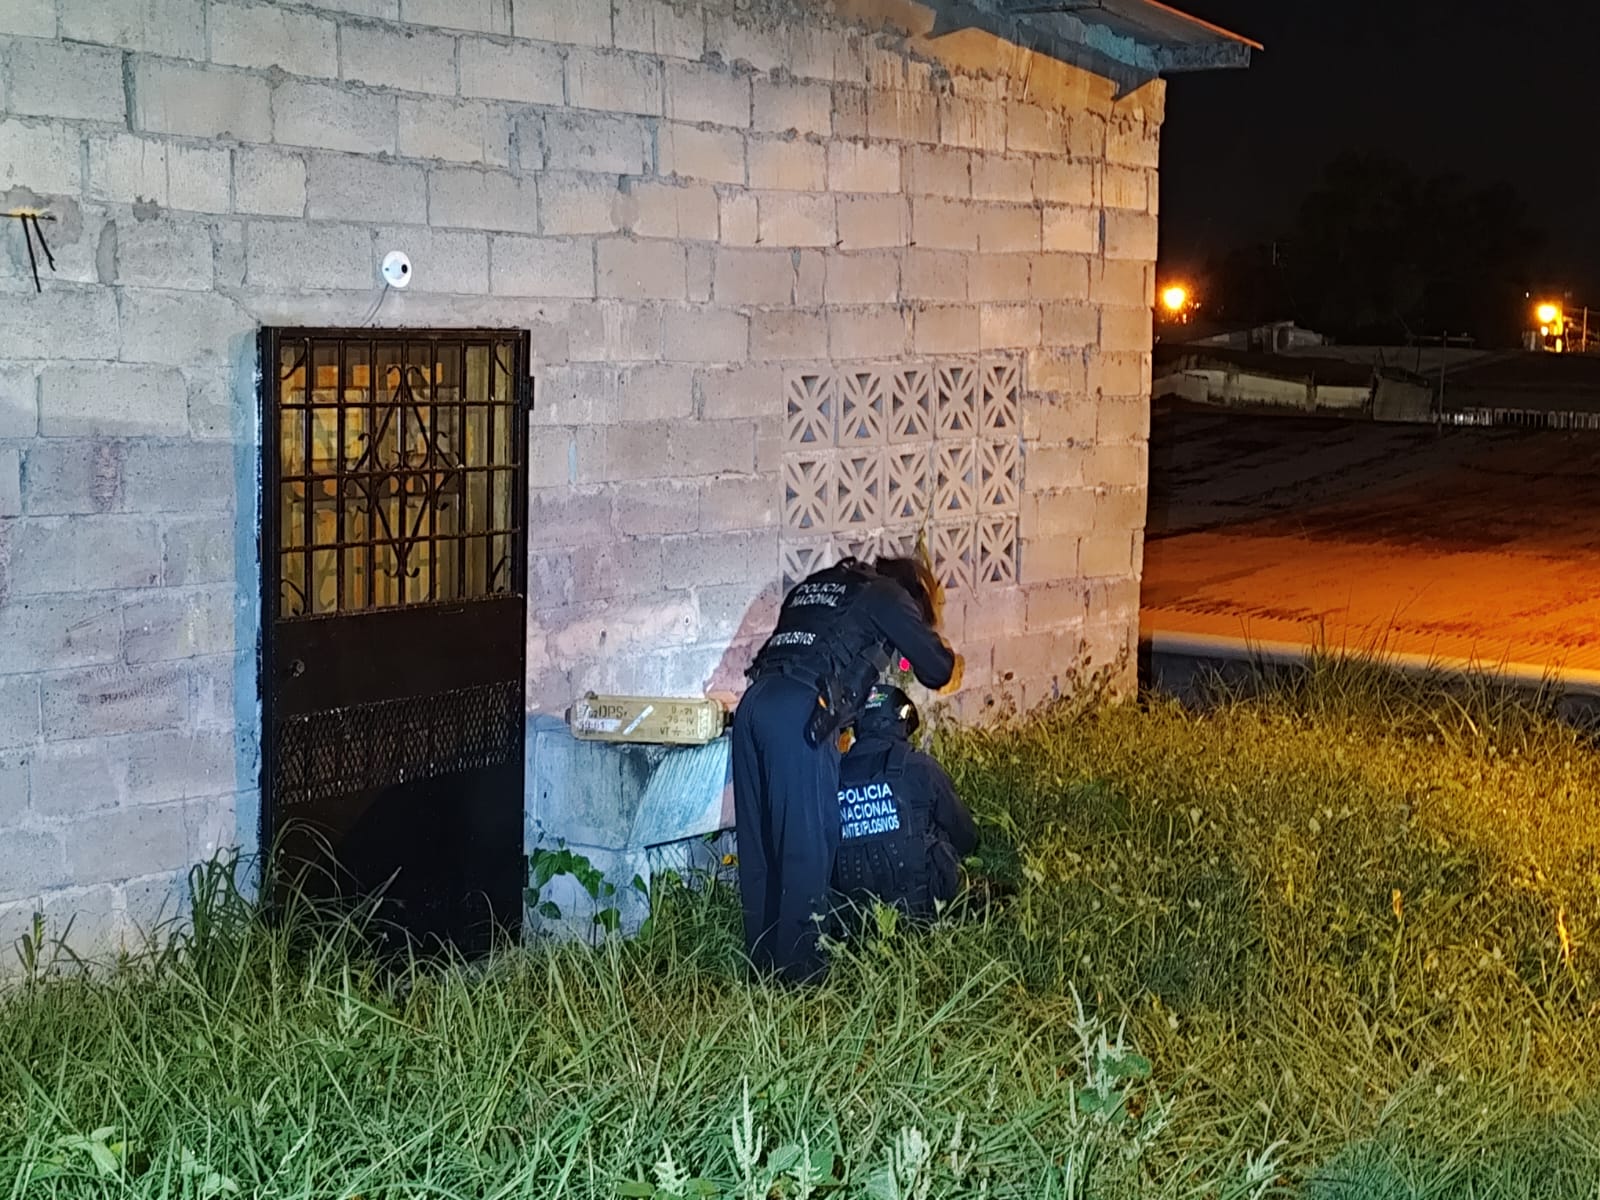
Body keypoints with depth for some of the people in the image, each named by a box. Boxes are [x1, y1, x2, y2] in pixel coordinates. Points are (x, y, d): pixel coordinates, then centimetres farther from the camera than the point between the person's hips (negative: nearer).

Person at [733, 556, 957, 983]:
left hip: (755, 701, 8)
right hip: (802, 713, -7)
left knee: (759, 840, 12)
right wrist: (942, 654, 34)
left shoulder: (813, 586, 31)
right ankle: (799, 965, 0)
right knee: (807, 843, -3)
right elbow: (937, 670, 13)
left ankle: (762, 956, 18)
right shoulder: (887, 596, 11)